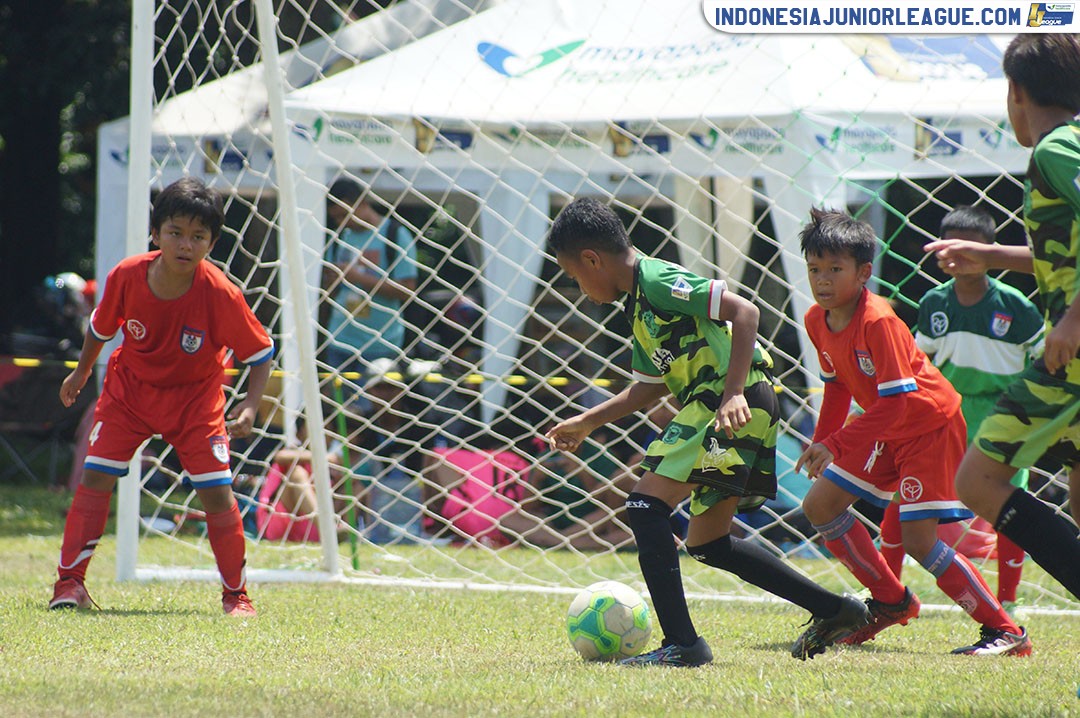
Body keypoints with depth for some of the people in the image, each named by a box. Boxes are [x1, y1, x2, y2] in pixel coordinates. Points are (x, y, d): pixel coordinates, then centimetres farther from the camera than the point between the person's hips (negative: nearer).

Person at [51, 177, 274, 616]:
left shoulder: (221, 295, -27)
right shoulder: (127, 277, -21)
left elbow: (260, 353, -14)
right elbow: (101, 327, 2)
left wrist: (250, 406, -27)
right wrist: (82, 372, 15)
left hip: (195, 397, -2)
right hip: (130, 387, 2)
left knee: (217, 492, -9)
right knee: (96, 476, -8)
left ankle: (236, 594, 6)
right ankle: (70, 583, 2)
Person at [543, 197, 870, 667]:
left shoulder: (657, 281, -12)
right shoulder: (638, 304, 19)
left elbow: (743, 311, -20)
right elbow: (651, 386, 31)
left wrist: (734, 394, -27)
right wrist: (587, 423, 31)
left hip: (738, 405, -11)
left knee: (647, 503, -15)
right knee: (708, 543, 16)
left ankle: (681, 643, -19)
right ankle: (832, 611, 20)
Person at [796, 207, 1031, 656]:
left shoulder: (878, 322, -29)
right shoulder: (817, 321, -4)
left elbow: (896, 402, -31)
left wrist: (835, 445, -35)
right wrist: (820, 444, 10)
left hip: (930, 424, -9)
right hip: (885, 428, 9)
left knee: (918, 539, -16)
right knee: (819, 506, 4)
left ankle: (1006, 631, -9)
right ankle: (891, 601, 18)